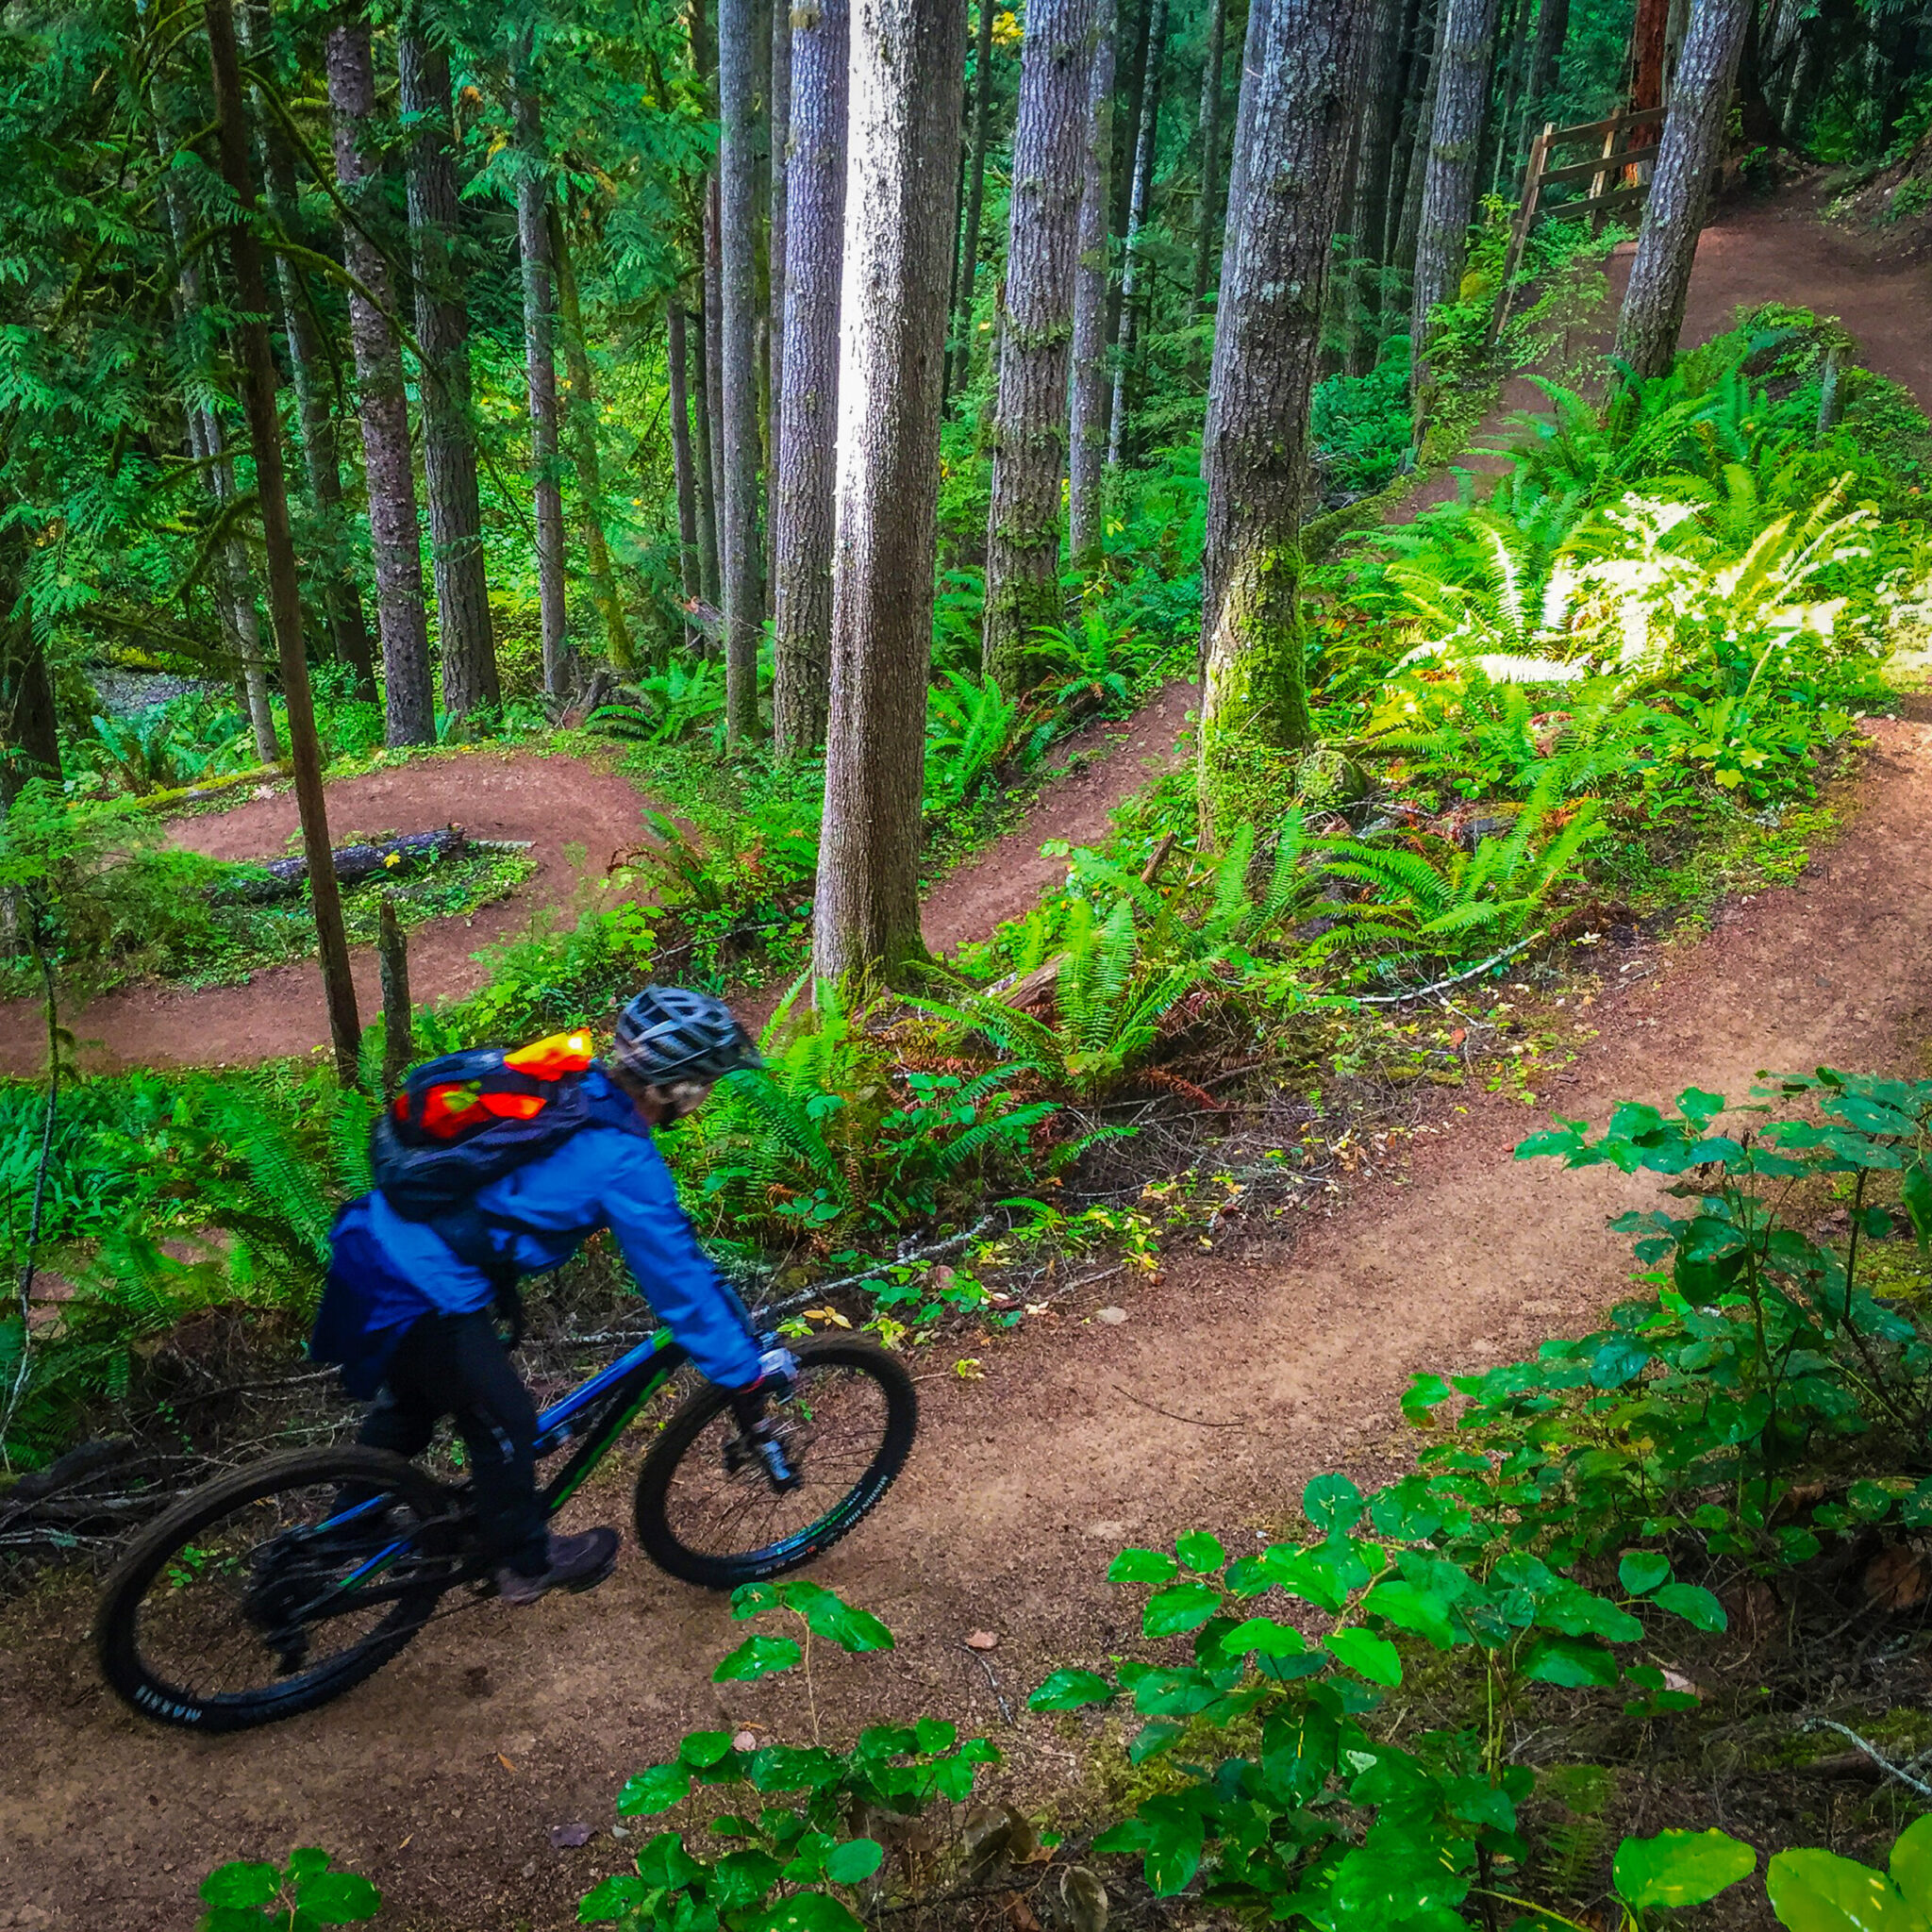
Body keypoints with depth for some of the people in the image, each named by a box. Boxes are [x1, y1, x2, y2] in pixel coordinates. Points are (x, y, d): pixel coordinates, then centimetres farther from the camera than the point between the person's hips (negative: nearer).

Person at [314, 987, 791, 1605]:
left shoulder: (573, 1086, 6)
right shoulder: (623, 1163, -19)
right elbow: (674, 1276, -12)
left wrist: (715, 1287, 30)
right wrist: (747, 1368, -1)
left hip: (378, 1239, 9)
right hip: (424, 1289, -9)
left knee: (412, 1398, 30)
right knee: (503, 1421, 10)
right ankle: (526, 1563, 31)